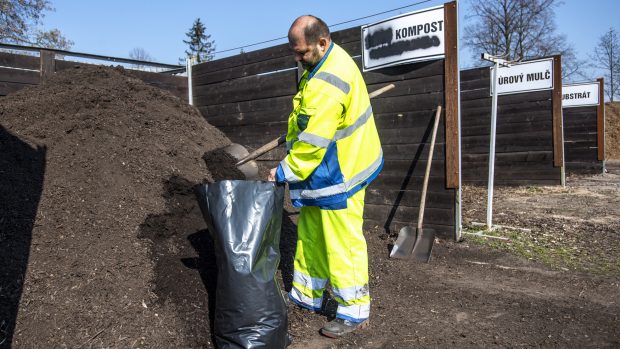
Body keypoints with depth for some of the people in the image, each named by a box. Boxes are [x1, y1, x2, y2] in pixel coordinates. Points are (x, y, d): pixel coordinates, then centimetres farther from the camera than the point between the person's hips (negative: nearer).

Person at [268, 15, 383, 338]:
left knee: (342, 244, 1)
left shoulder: (327, 84, -27)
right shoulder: (327, 61, 7)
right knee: (310, 236, 19)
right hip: (324, 171, 10)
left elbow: (312, 142, -27)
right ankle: (307, 294, 34)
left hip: (337, 177, -10)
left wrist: (284, 171, -16)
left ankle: (354, 313, 16)